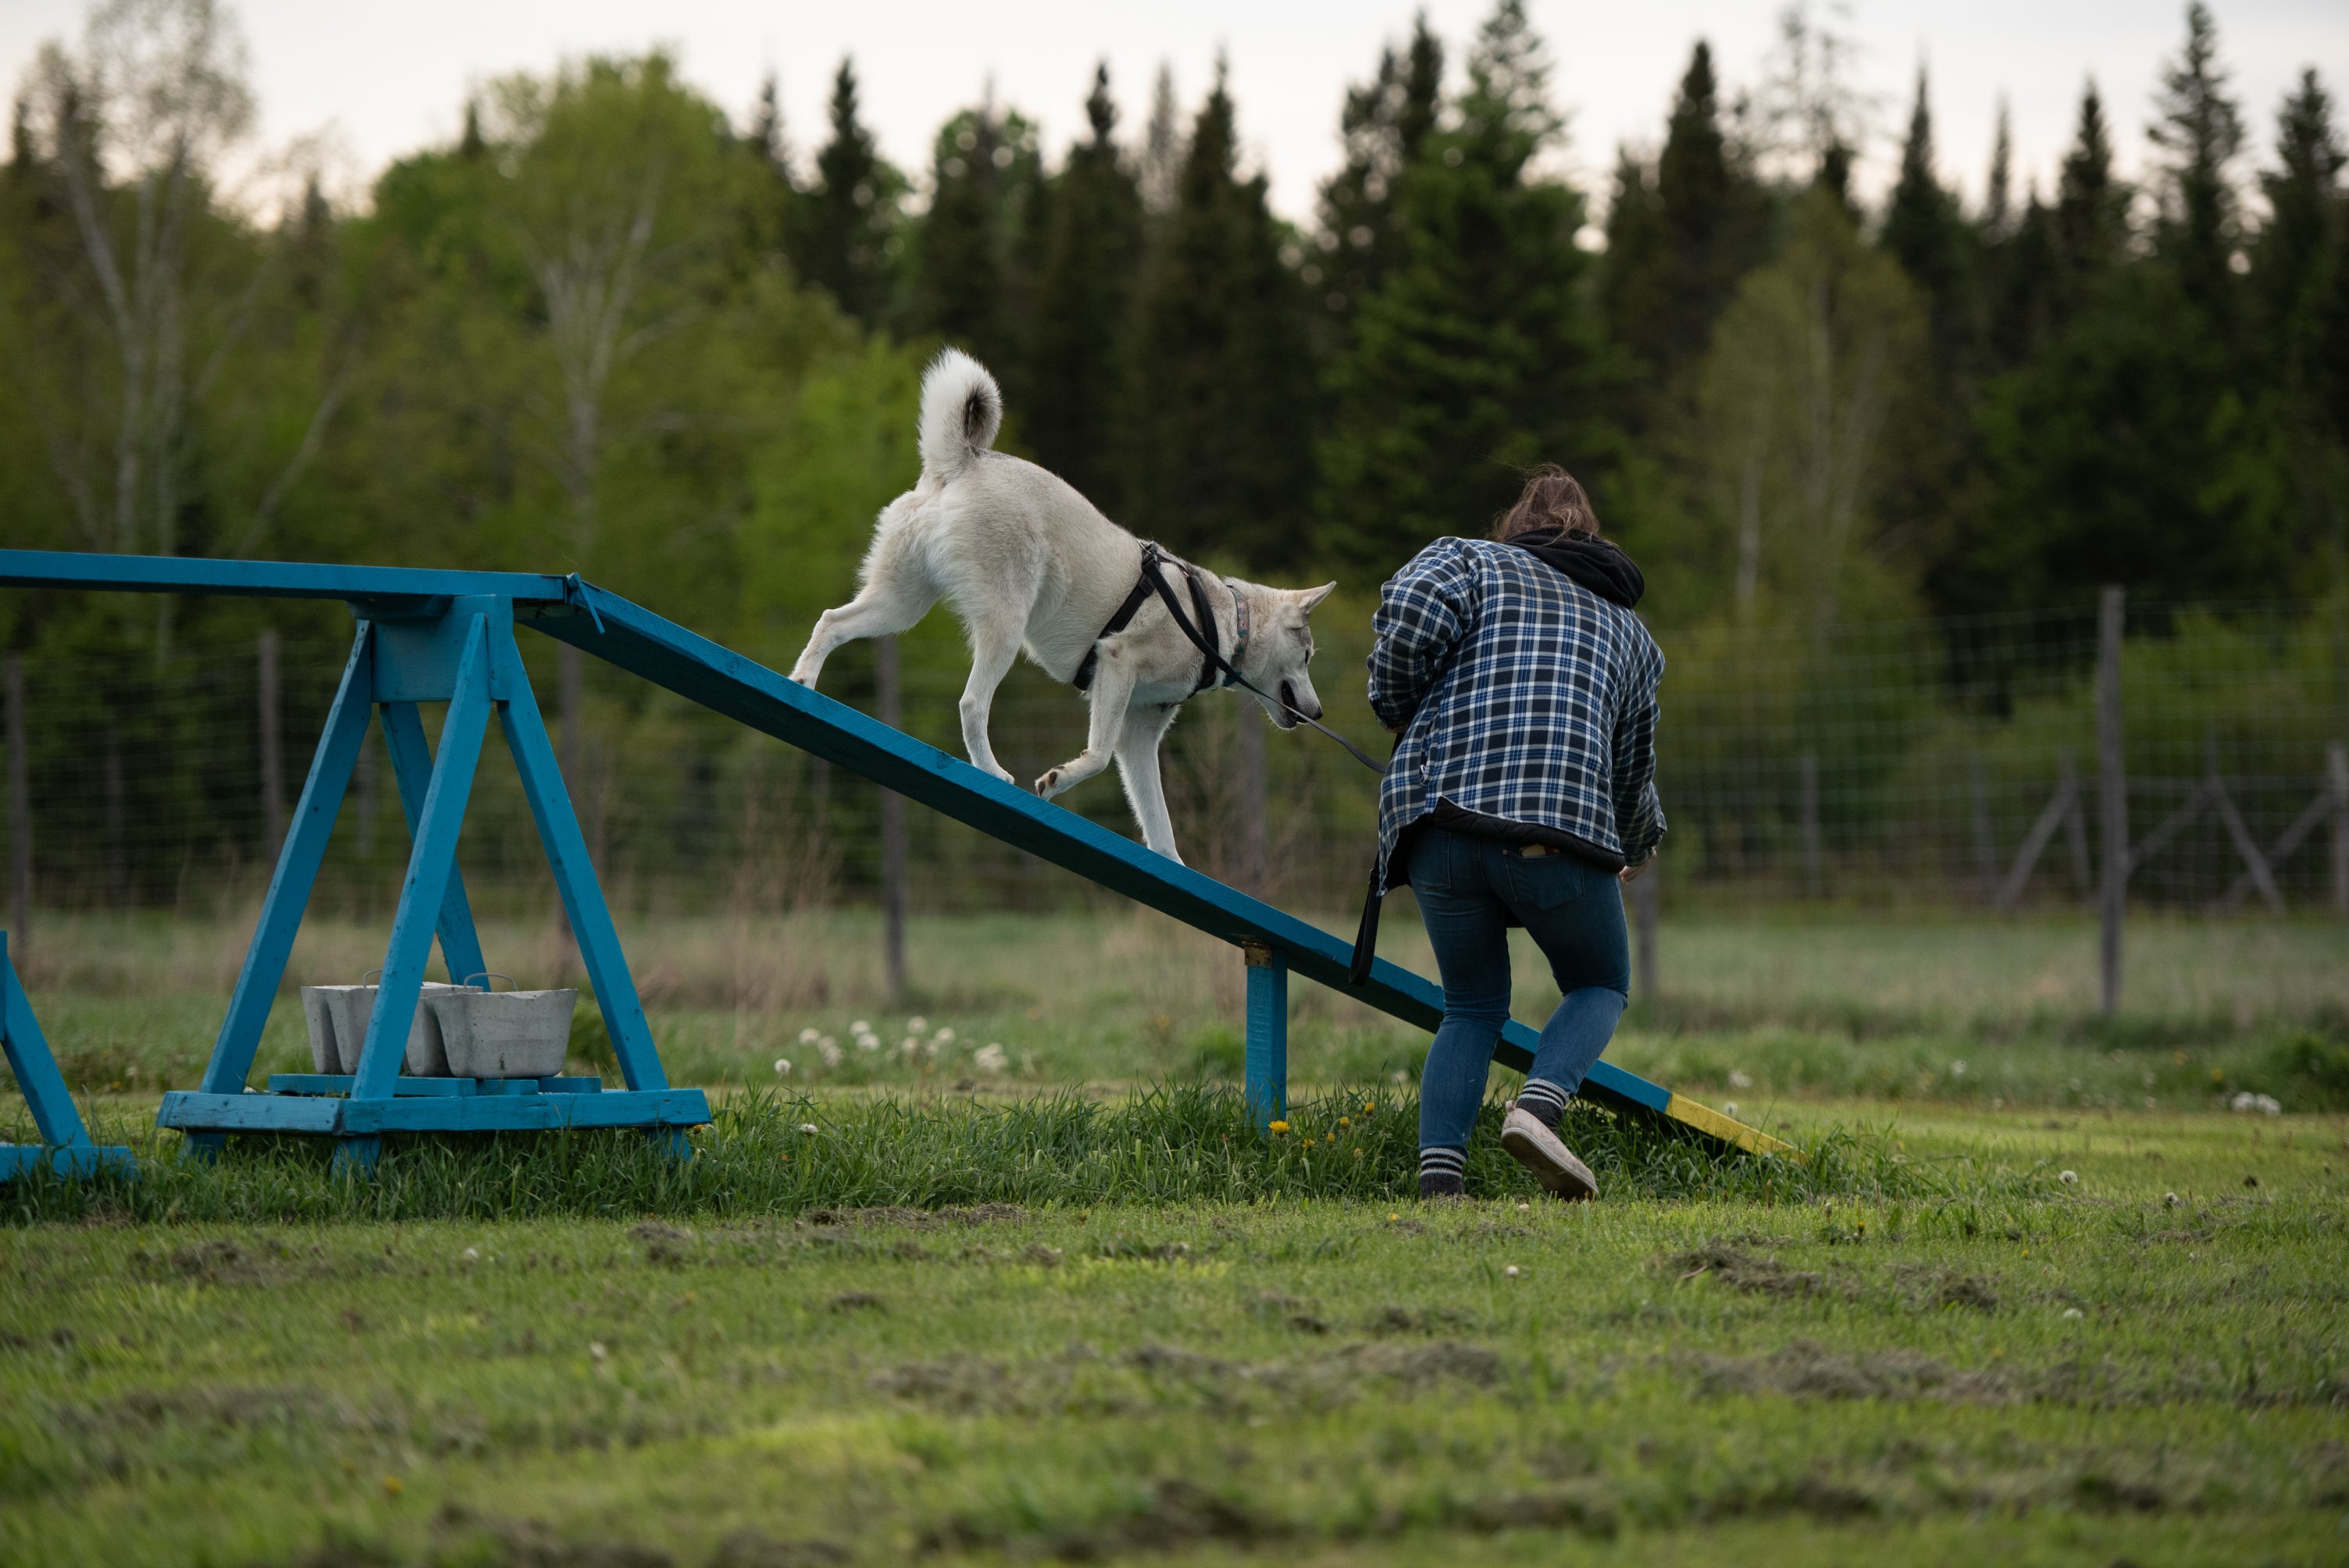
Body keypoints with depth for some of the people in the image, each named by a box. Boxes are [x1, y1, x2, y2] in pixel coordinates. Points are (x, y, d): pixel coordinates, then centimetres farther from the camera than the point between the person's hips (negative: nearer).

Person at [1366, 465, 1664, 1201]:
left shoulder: (1470, 559, 20)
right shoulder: (1628, 629, 27)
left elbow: (1411, 613, -5)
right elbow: (1633, 774, 36)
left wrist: (1400, 711, 12)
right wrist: (1640, 844, 57)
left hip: (1440, 816, 1)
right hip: (1561, 827, -1)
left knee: (1473, 1007, 18)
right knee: (1599, 986, 21)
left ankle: (1438, 1171, -3)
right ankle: (1539, 1106, -9)